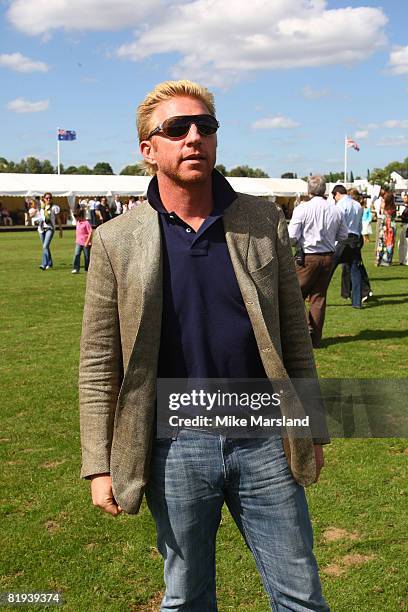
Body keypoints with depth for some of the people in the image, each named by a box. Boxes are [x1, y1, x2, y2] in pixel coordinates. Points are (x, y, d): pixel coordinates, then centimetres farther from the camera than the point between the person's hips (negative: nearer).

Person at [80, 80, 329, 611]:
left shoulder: (264, 222, 0)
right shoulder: (117, 241, -4)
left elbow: (294, 333, 5)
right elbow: (99, 364, -2)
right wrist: (99, 465, -3)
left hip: (264, 441, 1)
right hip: (175, 448, -1)